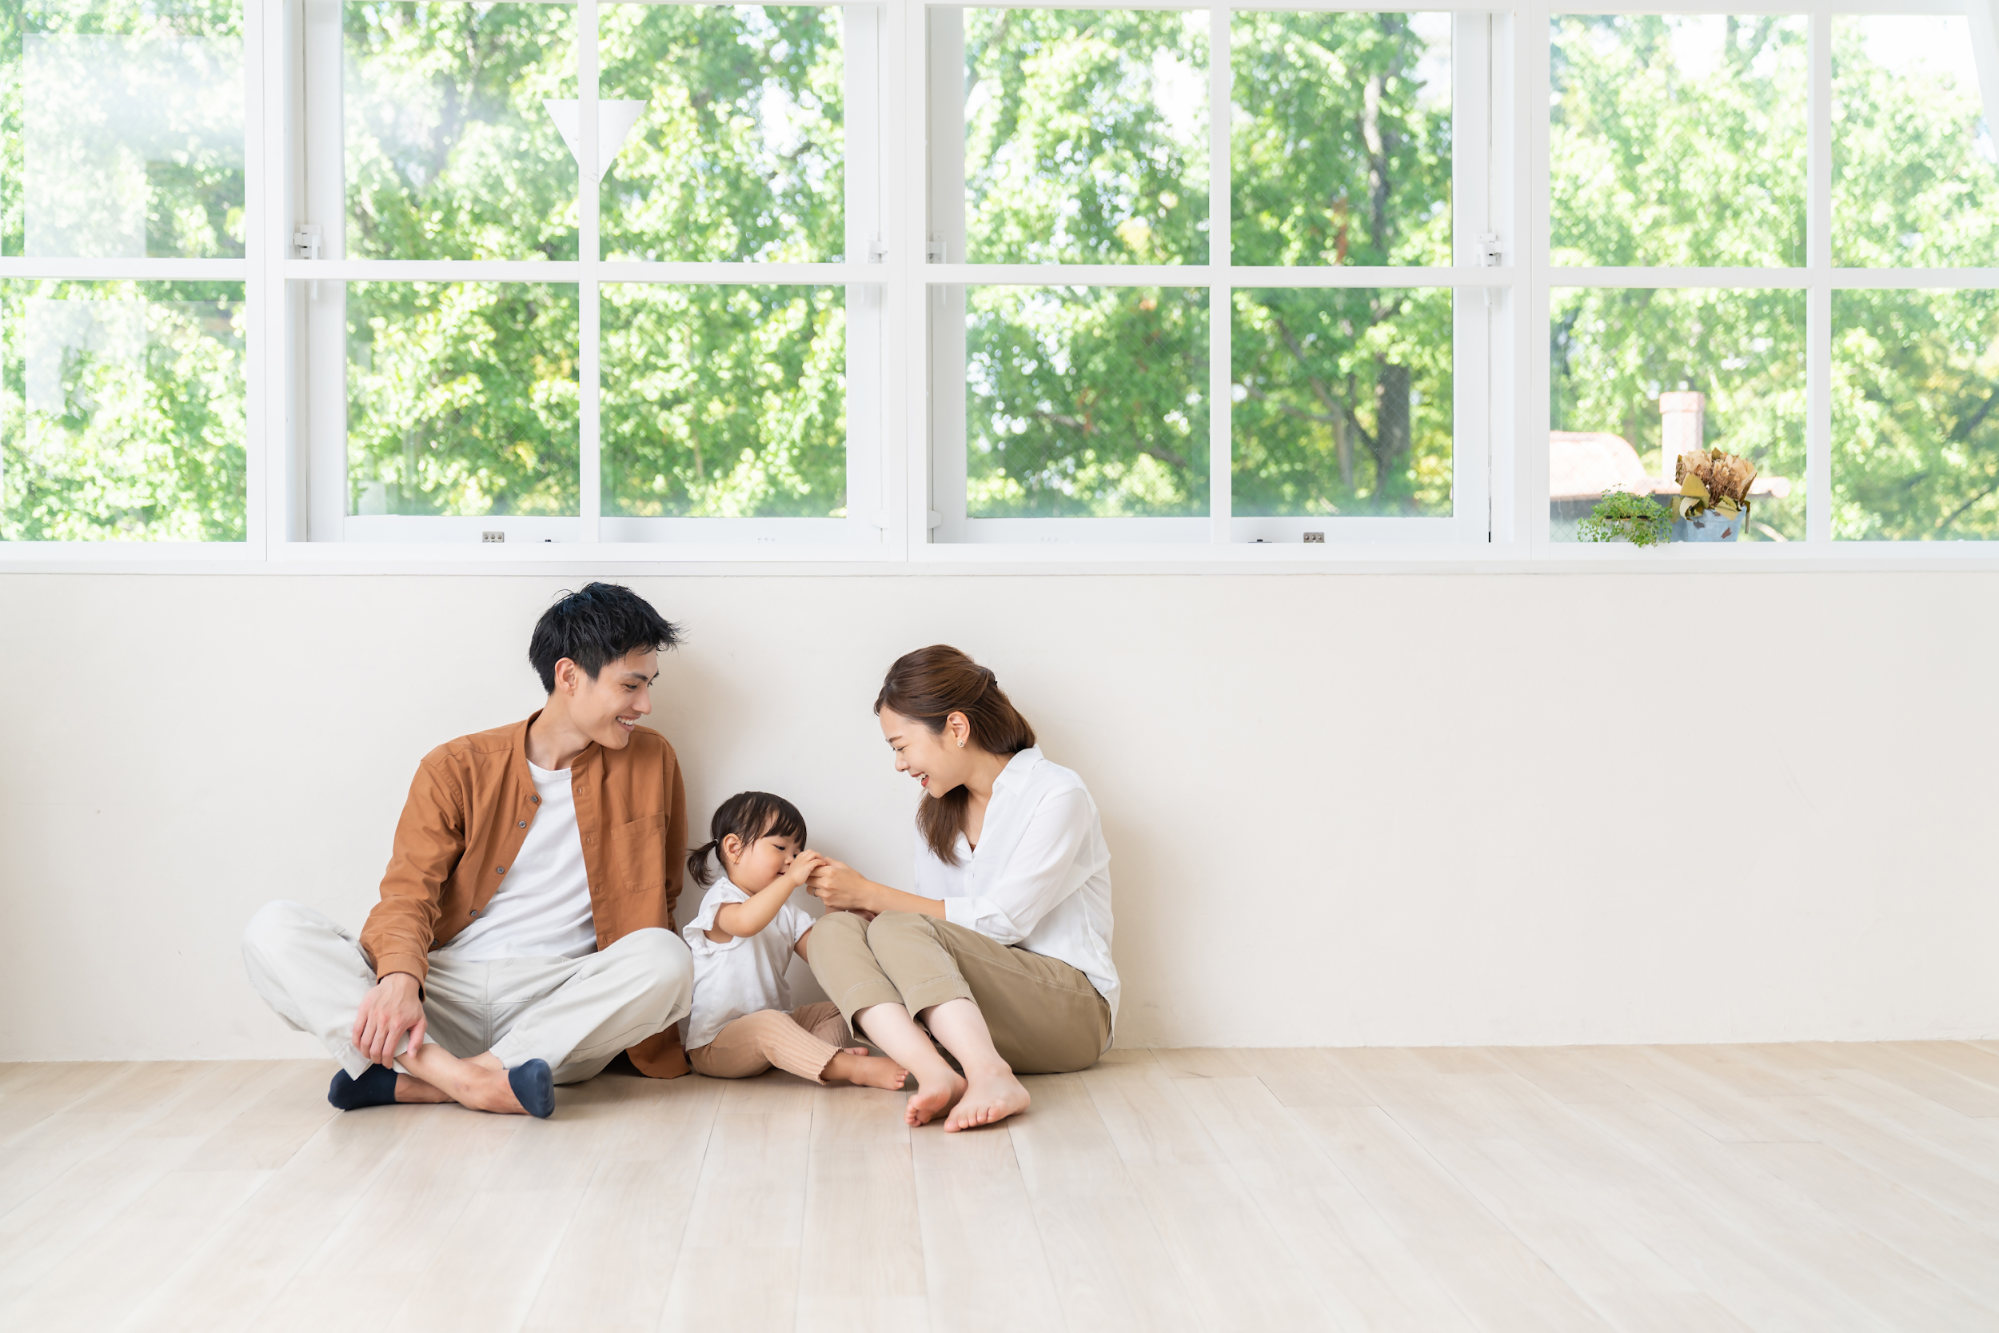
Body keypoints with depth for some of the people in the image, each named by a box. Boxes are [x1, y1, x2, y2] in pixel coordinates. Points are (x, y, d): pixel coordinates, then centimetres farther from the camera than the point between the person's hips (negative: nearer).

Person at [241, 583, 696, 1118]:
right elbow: (409, 890, -4)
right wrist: (400, 979, -25)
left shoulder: (651, 763, 10)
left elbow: (656, 900, 17)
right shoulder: (459, 768, 6)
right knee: (274, 928, -20)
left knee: (666, 957, -32)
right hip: (446, 998, 0)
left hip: (564, 1011, 1)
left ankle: (415, 1083, -30)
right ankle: (460, 1077, -36)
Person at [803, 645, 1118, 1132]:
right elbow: (936, 915, 11)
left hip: (1072, 1012, -6)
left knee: (899, 930, -28)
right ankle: (935, 1074, -39)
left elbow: (1002, 922, -15)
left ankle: (990, 1076, -47)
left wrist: (869, 894, -13)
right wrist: (859, 902, -9)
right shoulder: (939, 811, 16)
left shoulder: (1057, 795, -7)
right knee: (834, 932, -18)